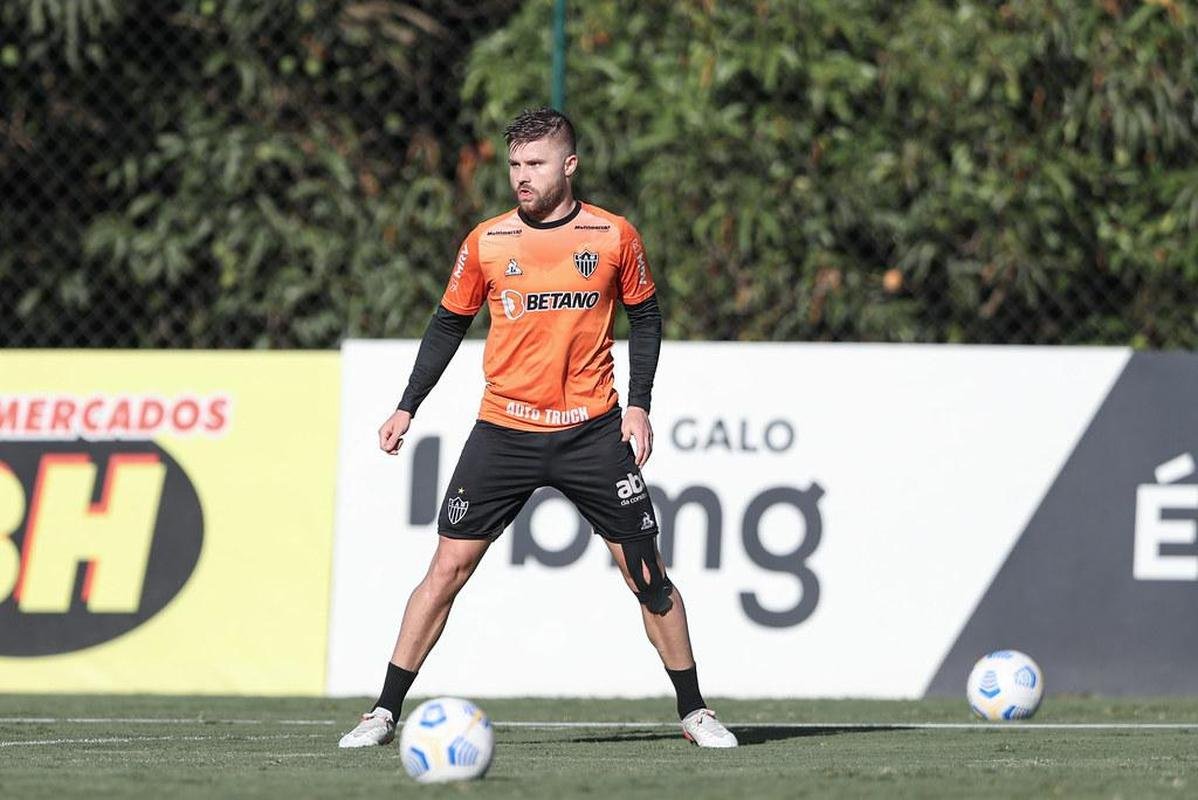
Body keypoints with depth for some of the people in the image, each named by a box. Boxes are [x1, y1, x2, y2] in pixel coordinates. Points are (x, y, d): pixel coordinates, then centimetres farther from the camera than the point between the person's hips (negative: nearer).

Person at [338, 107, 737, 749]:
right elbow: (449, 324, 12)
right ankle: (384, 713, 1)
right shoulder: (487, 242, 1)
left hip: (593, 431, 0)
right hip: (504, 430, 0)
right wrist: (407, 408, 6)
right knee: (448, 568, -4)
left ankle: (693, 711, 14)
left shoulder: (613, 236, -1)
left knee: (647, 573, 1)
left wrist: (639, 404, 0)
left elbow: (645, 316, 10)